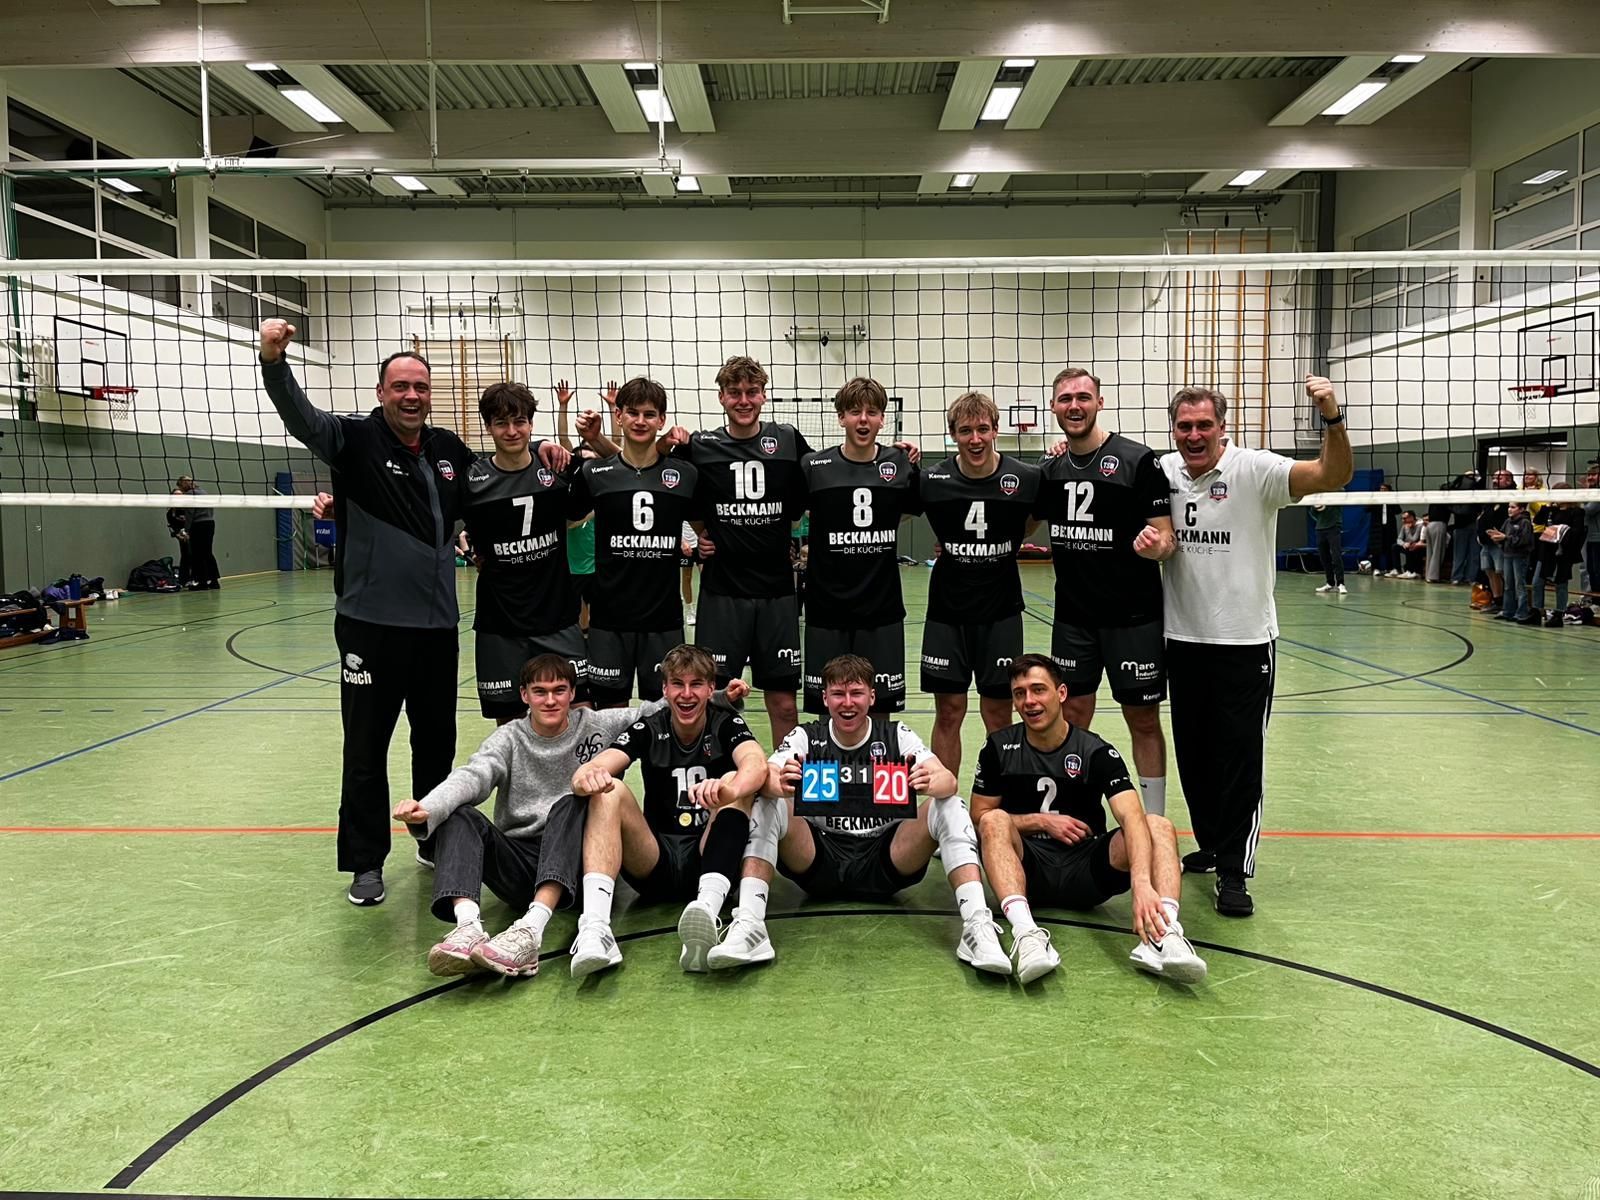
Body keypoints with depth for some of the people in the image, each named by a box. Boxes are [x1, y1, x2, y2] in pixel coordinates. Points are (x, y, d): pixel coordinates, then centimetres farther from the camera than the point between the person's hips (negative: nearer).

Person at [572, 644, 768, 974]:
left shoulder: (726, 725, 0)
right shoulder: (648, 730, 4)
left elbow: (757, 764, -24)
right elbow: (593, 769, -13)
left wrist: (730, 789, -47)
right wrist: (587, 776, -39)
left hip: (710, 861, -1)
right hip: (656, 866, 2)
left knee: (737, 783, -25)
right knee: (609, 791, -21)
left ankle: (708, 907, -47)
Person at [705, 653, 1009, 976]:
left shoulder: (895, 734, 0)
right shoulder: (806, 737, 0)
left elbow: (948, 780, -14)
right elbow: (764, 778, -18)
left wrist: (930, 784, -40)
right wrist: (780, 786, -43)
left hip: (886, 863, 0)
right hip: (819, 862, 0)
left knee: (950, 807, -21)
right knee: (767, 806, -24)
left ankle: (976, 925, -30)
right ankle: (749, 927, -33)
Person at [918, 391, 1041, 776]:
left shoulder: (1027, 478, -8)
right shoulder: (931, 480, -8)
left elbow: (1031, 524, 10)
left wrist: (1004, 546, -4)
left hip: (1001, 612, 0)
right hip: (947, 612, 0)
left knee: (998, 713, 6)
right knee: (948, 712, 7)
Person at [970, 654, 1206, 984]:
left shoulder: (1097, 752, -4)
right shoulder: (999, 748, 2)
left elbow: (1131, 816, -20)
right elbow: (979, 818, 4)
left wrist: (1141, 883, -38)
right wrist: (1042, 822, -8)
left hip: (1086, 872, 0)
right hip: (1026, 872, 0)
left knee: (1159, 825, -22)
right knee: (995, 821, -30)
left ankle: (1163, 936, -45)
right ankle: (1025, 933, -49)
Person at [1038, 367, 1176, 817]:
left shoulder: (1138, 460, -9)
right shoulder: (1050, 469, 6)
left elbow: (1167, 538, -10)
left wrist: (1155, 544, -32)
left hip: (1133, 615, -4)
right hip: (1073, 615, 4)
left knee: (1143, 720, 4)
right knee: (1074, 716, 10)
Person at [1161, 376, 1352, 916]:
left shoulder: (1254, 470, -11)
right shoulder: (1162, 472, 2)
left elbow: (1332, 476, -21)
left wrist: (1332, 419, -36)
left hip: (1244, 643, -4)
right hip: (1183, 640, 5)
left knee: (1240, 757, -1)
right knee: (1193, 751, 14)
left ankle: (1233, 871, 7)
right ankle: (1212, 844, 31)